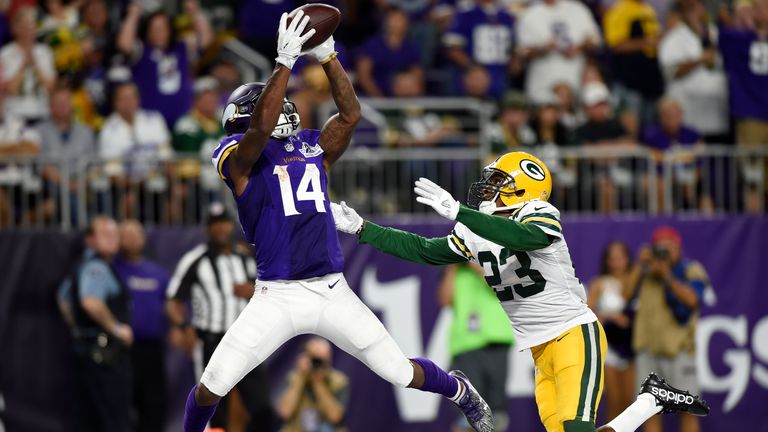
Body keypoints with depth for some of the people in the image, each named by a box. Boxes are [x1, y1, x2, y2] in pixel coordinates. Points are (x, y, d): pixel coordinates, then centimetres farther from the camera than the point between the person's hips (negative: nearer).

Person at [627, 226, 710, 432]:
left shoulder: (692, 271, 4)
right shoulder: (646, 273, 14)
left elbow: (692, 299, -14)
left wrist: (668, 276, -14)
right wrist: (640, 265, -3)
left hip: (678, 348, -3)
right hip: (648, 348, 3)